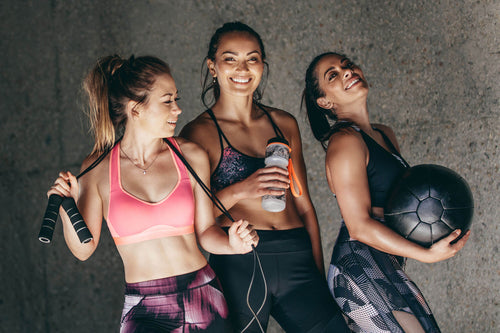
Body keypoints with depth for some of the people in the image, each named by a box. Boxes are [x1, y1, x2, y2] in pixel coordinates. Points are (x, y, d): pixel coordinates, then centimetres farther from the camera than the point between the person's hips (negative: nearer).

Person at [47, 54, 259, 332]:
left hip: (204, 299, 1)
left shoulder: (191, 157, 1)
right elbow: (84, 249, 4)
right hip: (144, 309, -1)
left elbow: (205, 230, 7)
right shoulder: (98, 168, -2)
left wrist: (232, 244, -13)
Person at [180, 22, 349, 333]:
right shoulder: (200, 132, 1)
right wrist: (238, 191, -20)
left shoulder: (284, 123, 14)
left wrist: (320, 276, 15)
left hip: (297, 261, 4)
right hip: (239, 263, -4)